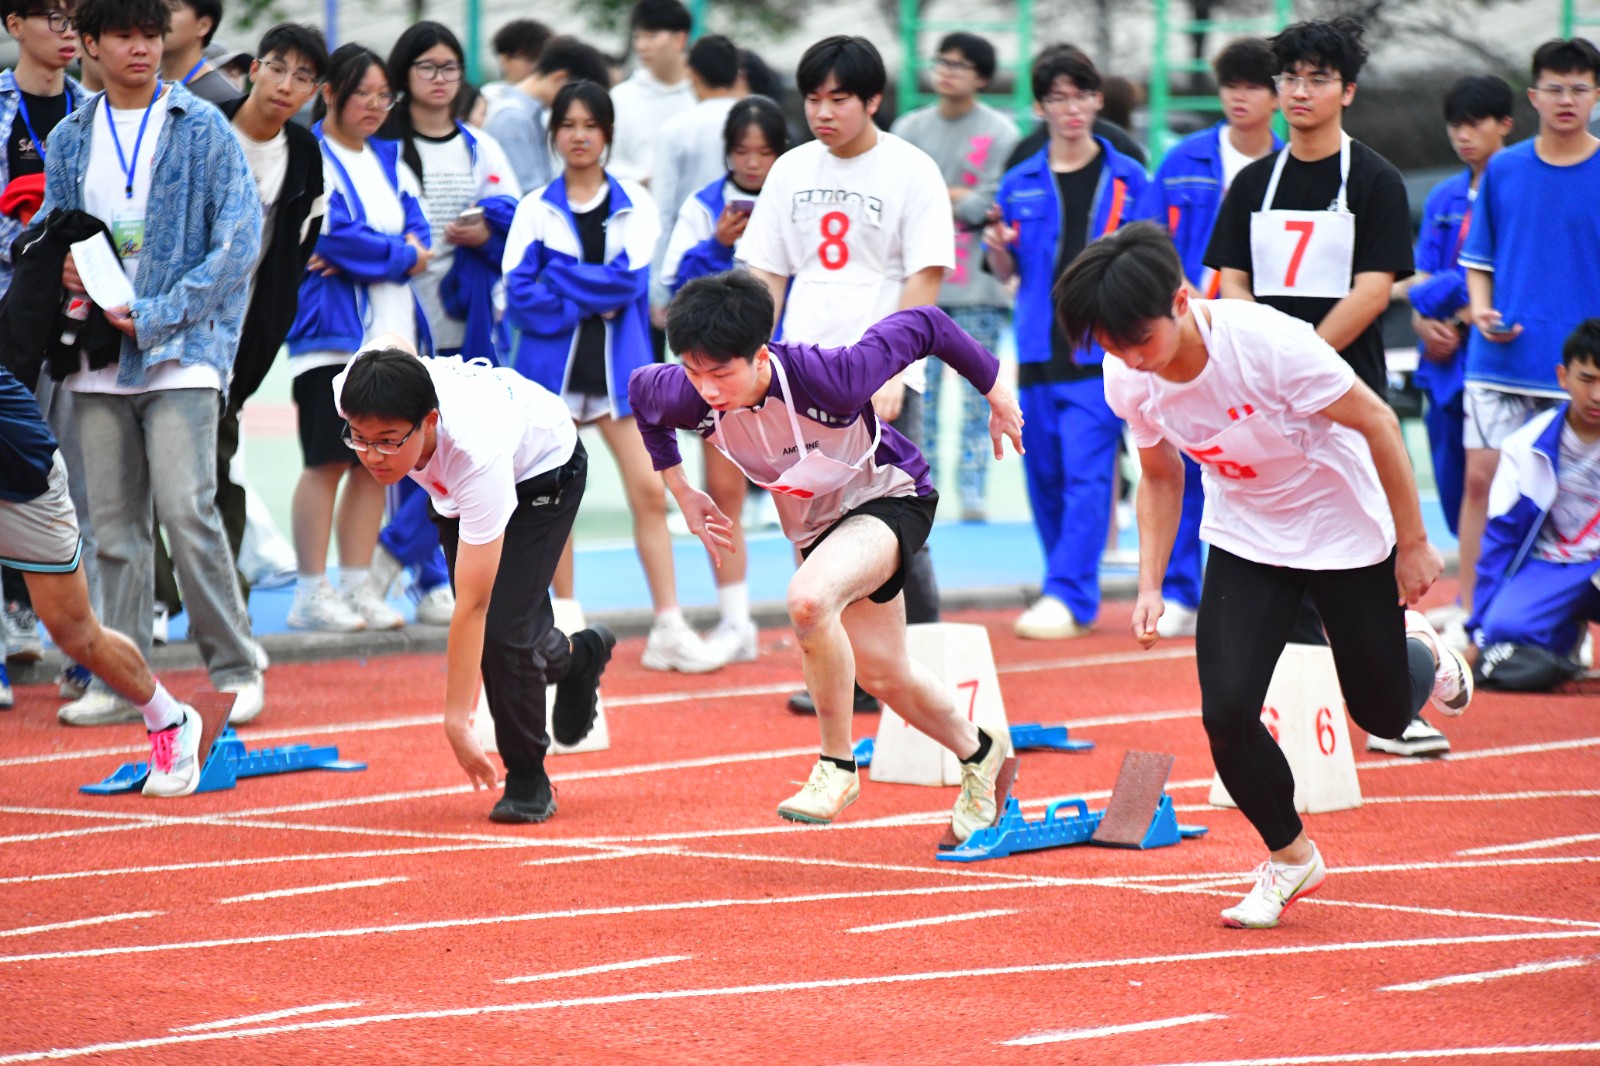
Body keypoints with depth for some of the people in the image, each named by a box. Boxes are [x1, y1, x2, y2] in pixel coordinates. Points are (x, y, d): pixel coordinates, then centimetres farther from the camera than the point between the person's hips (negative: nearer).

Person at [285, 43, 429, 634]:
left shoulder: (389, 160, 18)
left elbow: (418, 229, 7)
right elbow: (334, 233, -16)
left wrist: (366, 254, -12)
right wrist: (401, 254, -4)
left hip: (390, 335, 7)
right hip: (331, 332, -7)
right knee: (328, 462, -7)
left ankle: (357, 586, 12)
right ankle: (311, 594, -3)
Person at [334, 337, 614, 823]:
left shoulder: (479, 457, -48)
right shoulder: (353, 394, -34)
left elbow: (472, 606, -44)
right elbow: (391, 341, -6)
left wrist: (457, 720, -43)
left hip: (542, 469, -6)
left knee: (501, 626, -18)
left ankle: (527, 778, 4)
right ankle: (572, 657, 37)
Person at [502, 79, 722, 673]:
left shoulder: (633, 204, 5)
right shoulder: (536, 210, 5)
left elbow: (632, 279, -10)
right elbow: (519, 294, -6)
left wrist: (561, 282, -12)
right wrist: (594, 299, -13)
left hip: (618, 363, 0)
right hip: (551, 364, 0)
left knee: (649, 491, -8)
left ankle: (668, 628, -5)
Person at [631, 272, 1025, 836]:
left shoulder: (830, 377, -39)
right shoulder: (688, 396, -25)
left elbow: (924, 326, -24)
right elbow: (641, 388, 2)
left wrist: (994, 389, -9)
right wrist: (682, 491, 6)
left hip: (888, 498, -6)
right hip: (815, 523, 6)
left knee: (808, 599, -34)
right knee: (883, 674, 17)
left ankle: (837, 766, -15)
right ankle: (978, 753, 46)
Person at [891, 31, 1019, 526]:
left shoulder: (1000, 133, 0)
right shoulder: (910, 128, 11)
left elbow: (993, 205, -9)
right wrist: (956, 198, -8)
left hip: (977, 283, -3)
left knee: (978, 390, -2)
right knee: (918, 390, 2)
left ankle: (973, 489, 2)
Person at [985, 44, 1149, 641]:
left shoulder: (1127, 179, 4)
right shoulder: (1019, 185, 11)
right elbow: (1007, 273, 16)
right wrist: (998, 248, -5)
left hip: (1102, 350, -4)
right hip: (1037, 349, 4)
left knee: (1086, 473, -13)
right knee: (1044, 476, 7)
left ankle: (1068, 598, -15)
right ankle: (1075, 593, 19)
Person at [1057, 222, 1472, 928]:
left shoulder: (1268, 342, -33)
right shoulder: (1128, 381, -16)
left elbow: (1376, 422, -20)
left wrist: (1413, 542, -13)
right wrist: (1150, 585, -3)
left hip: (1344, 531, -3)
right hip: (1245, 543, 3)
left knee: (1382, 714, 8)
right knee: (1226, 711, -14)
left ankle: (1418, 653, 46)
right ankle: (1289, 856, 11)